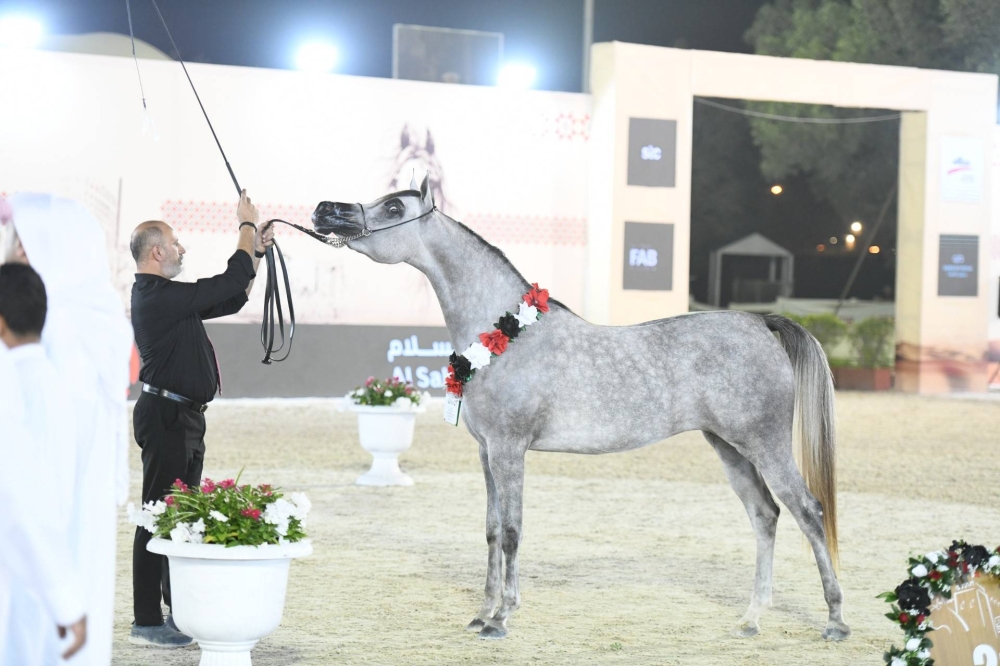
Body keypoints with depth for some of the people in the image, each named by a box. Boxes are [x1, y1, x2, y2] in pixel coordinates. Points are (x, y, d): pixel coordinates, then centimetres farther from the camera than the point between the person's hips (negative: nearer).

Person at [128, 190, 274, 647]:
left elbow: (231, 299, 24)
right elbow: (230, 283, -18)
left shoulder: (167, 297, 16)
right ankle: (147, 622, -5)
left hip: (183, 417, 11)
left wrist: (255, 252, 17)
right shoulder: (158, 297, -17)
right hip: (166, 416, -11)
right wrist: (247, 226, -5)